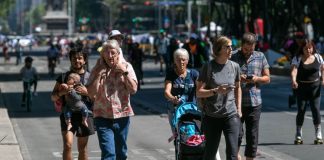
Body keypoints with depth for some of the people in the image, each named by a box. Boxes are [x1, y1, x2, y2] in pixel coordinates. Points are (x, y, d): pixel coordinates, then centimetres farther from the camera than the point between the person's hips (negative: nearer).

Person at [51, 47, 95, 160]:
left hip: (84, 114, 1)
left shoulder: (89, 77, 8)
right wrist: (61, 92, -11)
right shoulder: (63, 77, 9)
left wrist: (87, 92, -13)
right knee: (68, 144, -15)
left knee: (82, 148, 8)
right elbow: (53, 97, 11)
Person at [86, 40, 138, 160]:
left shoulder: (126, 66, 1)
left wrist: (125, 72, -14)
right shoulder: (98, 69, 1)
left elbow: (133, 89, -8)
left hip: (122, 115, 2)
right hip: (103, 116, -2)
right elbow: (91, 93, -8)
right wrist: (99, 74, -13)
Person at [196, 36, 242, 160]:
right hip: (212, 116, -2)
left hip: (231, 114, 2)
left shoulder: (234, 66, 5)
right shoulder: (208, 67, -5)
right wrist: (216, 91, -21)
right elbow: (199, 92, -6)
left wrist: (238, 108, 13)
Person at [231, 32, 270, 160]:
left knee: (252, 135, 4)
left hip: (255, 103, 3)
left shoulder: (260, 57, 10)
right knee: (237, 133, -6)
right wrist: (237, 78, -15)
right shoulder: (233, 57, 1)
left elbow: (267, 78, 13)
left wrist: (257, 79, -7)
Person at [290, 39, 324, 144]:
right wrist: (293, 80, -39)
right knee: (301, 110, -4)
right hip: (301, 87, -1)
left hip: (315, 87, 1)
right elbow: (294, 70, -21)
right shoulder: (297, 58, -5)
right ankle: (298, 136, 8)